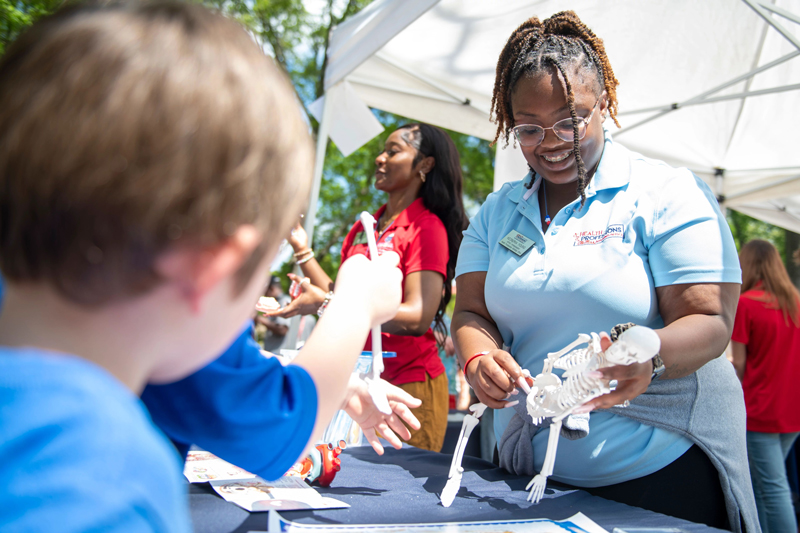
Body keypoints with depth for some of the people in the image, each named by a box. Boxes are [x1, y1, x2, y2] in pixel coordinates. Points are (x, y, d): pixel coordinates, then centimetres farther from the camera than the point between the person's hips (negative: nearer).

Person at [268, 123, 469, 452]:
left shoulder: (427, 227, -10)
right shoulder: (363, 229, 13)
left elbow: (417, 317, -20)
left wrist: (324, 304, -25)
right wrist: (302, 250, 8)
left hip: (408, 382, -7)